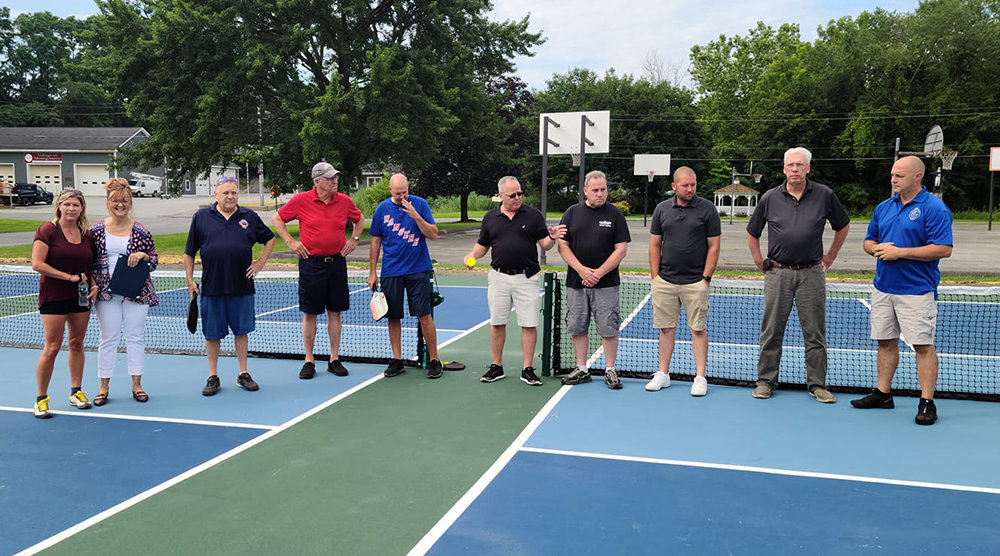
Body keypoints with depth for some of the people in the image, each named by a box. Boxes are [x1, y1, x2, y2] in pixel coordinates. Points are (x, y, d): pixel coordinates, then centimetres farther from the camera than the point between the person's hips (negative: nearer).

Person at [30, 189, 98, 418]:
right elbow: (37, 264, -13)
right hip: (53, 296, -5)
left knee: (77, 344, 12)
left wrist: (93, 285, 0)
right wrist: (69, 276, -16)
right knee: (52, 348, -5)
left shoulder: (87, 235, 8)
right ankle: (41, 398, 7)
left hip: (80, 296, 5)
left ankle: (76, 392, 24)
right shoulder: (47, 230, -7)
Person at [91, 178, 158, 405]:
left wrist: (143, 256, -16)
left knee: (136, 337, 5)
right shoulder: (96, 230, 4)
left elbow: (155, 261, 5)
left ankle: (137, 384, 15)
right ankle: (104, 386, 15)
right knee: (108, 339, 5)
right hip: (106, 292, 1)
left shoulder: (141, 231, 1)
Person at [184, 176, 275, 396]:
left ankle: (243, 374, 20)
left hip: (242, 287, 1)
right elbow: (189, 252, 8)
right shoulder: (201, 217, 4)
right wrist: (190, 281, 3)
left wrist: (260, 263, 9)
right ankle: (213, 376, 18)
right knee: (212, 333, 6)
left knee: (241, 330, 9)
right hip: (211, 287, 0)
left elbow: (269, 239, 19)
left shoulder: (249, 217, 5)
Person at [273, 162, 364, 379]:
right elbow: (277, 219, 6)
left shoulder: (344, 201, 3)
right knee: (309, 314, 3)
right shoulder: (301, 200, -4)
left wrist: (354, 240, 11)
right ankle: (309, 361, 12)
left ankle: (334, 359, 16)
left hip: (336, 262, 3)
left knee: (335, 312, 7)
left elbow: (359, 219, 22)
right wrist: (291, 242, -1)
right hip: (311, 262, -2)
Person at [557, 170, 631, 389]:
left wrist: (598, 273, -11)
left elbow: (621, 249, -3)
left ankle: (610, 370, 11)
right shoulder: (572, 213, 6)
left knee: (609, 329, 0)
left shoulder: (615, 214, 1)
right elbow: (562, 246, 2)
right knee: (577, 328, 8)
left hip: (606, 283, -2)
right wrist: (582, 270, -10)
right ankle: (581, 370, 19)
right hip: (576, 281, 2)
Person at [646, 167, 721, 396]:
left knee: (698, 329, 1)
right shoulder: (661, 209, 7)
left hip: (695, 282, -3)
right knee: (666, 328, 8)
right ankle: (663, 374, 17)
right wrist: (655, 277, 4)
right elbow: (655, 245, 10)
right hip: (665, 281, 3)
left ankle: (700, 378, 8)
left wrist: (706, 278, -6)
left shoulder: (707, 209, -1)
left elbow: (714, 246, 0)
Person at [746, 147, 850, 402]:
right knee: (771, 331, 4)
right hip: (778, 273, 0)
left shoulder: (824, 195, 2)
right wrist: (760, 262, 9)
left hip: (811, 273, 0)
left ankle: (817, 384, 15)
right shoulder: (770, 198, 3)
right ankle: (766, 381, 14)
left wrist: (829, 257, 12)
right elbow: (752, 233, 14)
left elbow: (843, 226, 16)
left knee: (815, 333, 5)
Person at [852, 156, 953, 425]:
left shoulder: (934, 208, -9)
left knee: (923, 345, -3)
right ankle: (883, 393, 23)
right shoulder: (884, 207, 11)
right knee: (885, 341, 12)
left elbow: (943, 249, -16)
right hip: (883, 288, 7)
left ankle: (927, 402, 3)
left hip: (916, 291, -6)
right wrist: (878, 248, -6)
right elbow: (868, 241, 18)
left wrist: (900, 252, -17)